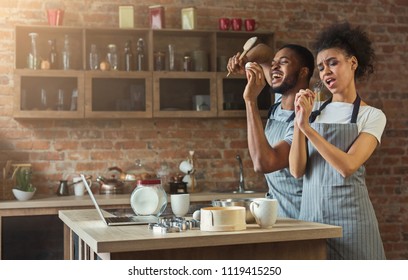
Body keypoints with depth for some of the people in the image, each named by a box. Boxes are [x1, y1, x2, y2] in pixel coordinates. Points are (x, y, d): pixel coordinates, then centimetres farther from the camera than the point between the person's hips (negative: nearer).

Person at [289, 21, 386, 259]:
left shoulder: (372, 115, -1)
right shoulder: (314, 111, 8)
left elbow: (347, 166, -16)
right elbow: (297, 170, -2)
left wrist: (307, 127, -21)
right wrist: (299, 121, -12)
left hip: (350, 215, -3)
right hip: (312, 213, 3)